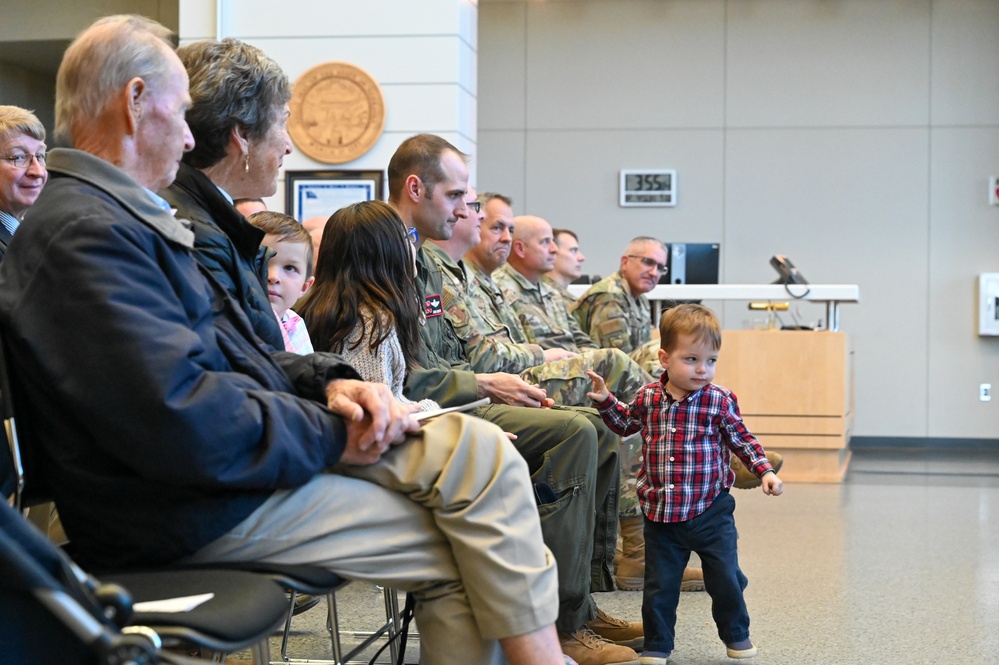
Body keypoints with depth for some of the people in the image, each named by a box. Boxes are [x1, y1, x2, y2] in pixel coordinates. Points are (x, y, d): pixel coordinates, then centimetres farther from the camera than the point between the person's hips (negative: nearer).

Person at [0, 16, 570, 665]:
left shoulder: (117, 216, 18)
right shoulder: (85, 233, -18)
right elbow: (185, 424, -27)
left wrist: (330, 383, 1)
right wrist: (331, 435, -14)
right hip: (203, 510, -10)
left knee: (476, 450, -2)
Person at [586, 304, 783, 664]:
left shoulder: (720, 401, -7)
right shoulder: (648, 398, -1)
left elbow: (741, 439, 4)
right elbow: (626, 423, 20)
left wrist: (765, 471, -4)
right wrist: (606, 401, 7)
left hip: (710, 511, -1)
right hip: (661, 512, 1)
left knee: (725, 577, 5)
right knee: (660, 584, 8)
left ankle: (736, 634, 29)